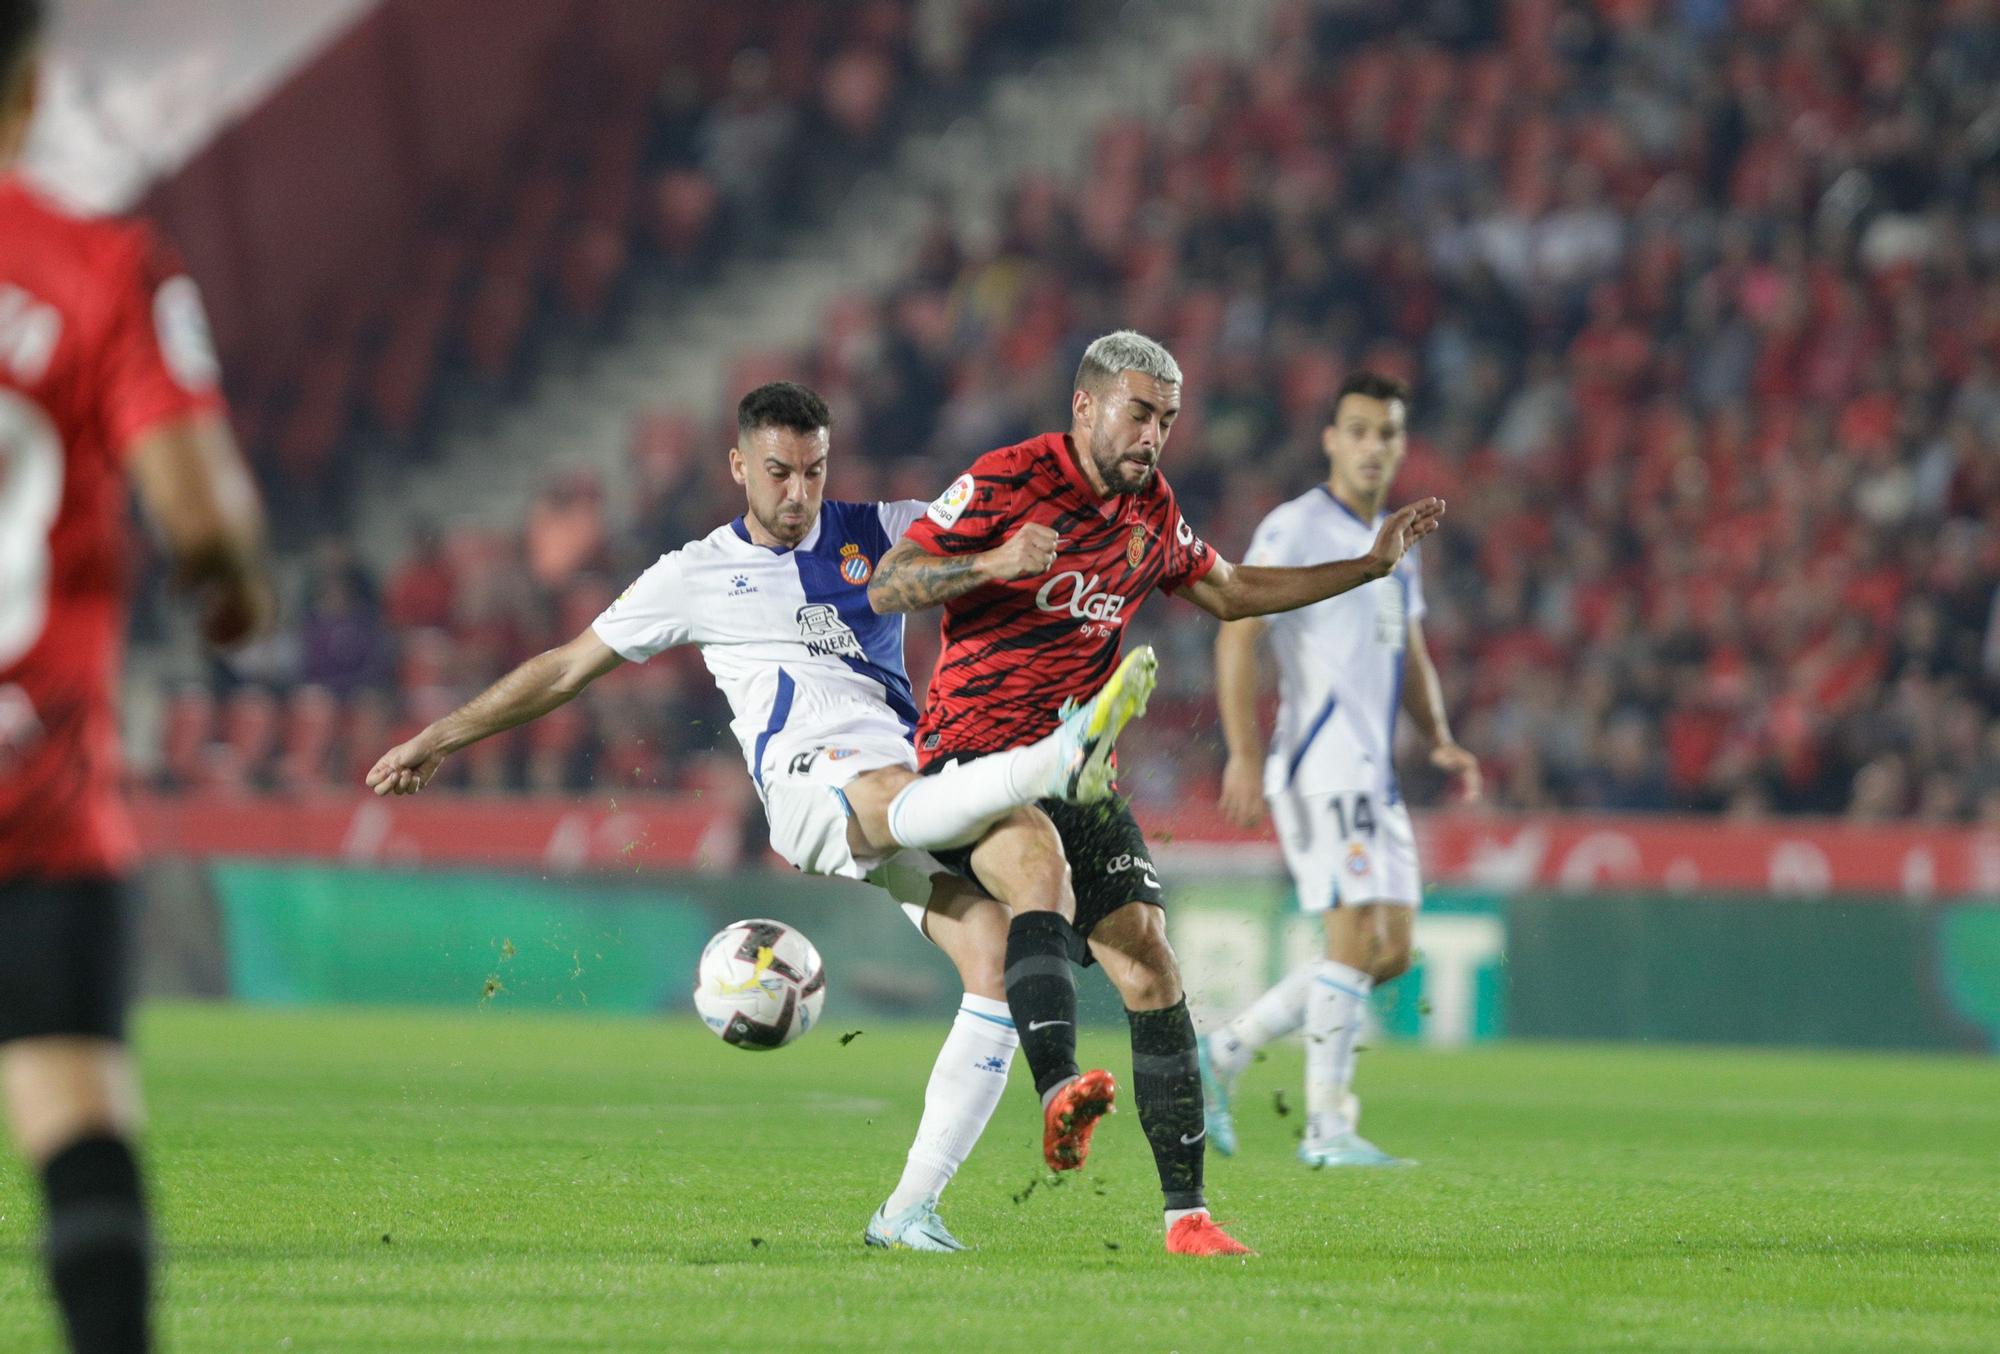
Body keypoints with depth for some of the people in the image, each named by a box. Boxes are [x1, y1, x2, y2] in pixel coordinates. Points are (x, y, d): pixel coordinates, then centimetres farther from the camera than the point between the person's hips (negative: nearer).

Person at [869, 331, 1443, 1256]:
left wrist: (1370, 564, 25)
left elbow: (1230, 593, 29)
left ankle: (1186, 1210, -7)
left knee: (1150, 968, -8)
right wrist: (994, 562, -28)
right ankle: (1059, 1090, -53)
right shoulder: (1006, 481, -8)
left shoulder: (1151, 511, 12)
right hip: (971, 754, -6)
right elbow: (886, 588, -11)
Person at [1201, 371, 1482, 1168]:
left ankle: (1223, 1053, 15)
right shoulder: (1294, 530, -7)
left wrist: (1440, 740, 9)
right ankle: (1326, 1127, -8)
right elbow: (1237, 637, -12)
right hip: (1319, 767, -8)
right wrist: (1244, 756, -19)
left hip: (1374, 773, 8)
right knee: (1358, 939, -14)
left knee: (1390, 952, 5)